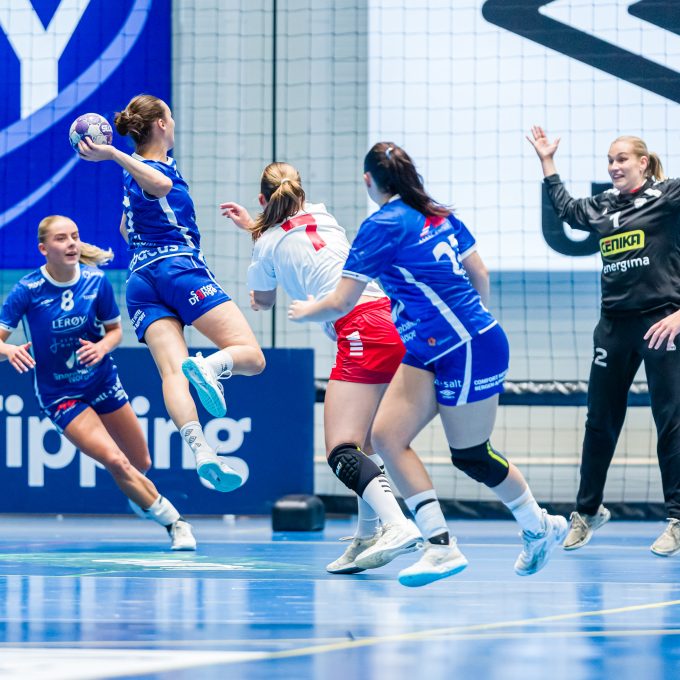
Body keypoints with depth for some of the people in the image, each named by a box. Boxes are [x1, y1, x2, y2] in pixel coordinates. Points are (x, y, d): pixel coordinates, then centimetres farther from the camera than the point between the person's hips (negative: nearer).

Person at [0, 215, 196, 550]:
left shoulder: (96, 281, -10)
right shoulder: (27, 290, -17)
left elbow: (115, 330, 2)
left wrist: (102, 347, -20)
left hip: (102, 382, 4)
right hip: (59, 395, -3)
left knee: (141, 464, 12)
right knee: (116, 462, -19)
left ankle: (139, 494, 50)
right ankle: (174, 522, -4)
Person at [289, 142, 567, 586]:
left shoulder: (383, 226, -15)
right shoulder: (441, 215, 9)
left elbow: (341, 304, -12)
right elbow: (480, 275, 15)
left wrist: (306, 312, 8)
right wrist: (478, 317, 31)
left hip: (470, 349, -9)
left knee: (471, 457, 4)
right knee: (387, 435, 0)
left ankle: (541, 527, 22)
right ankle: (439, 543, -1)